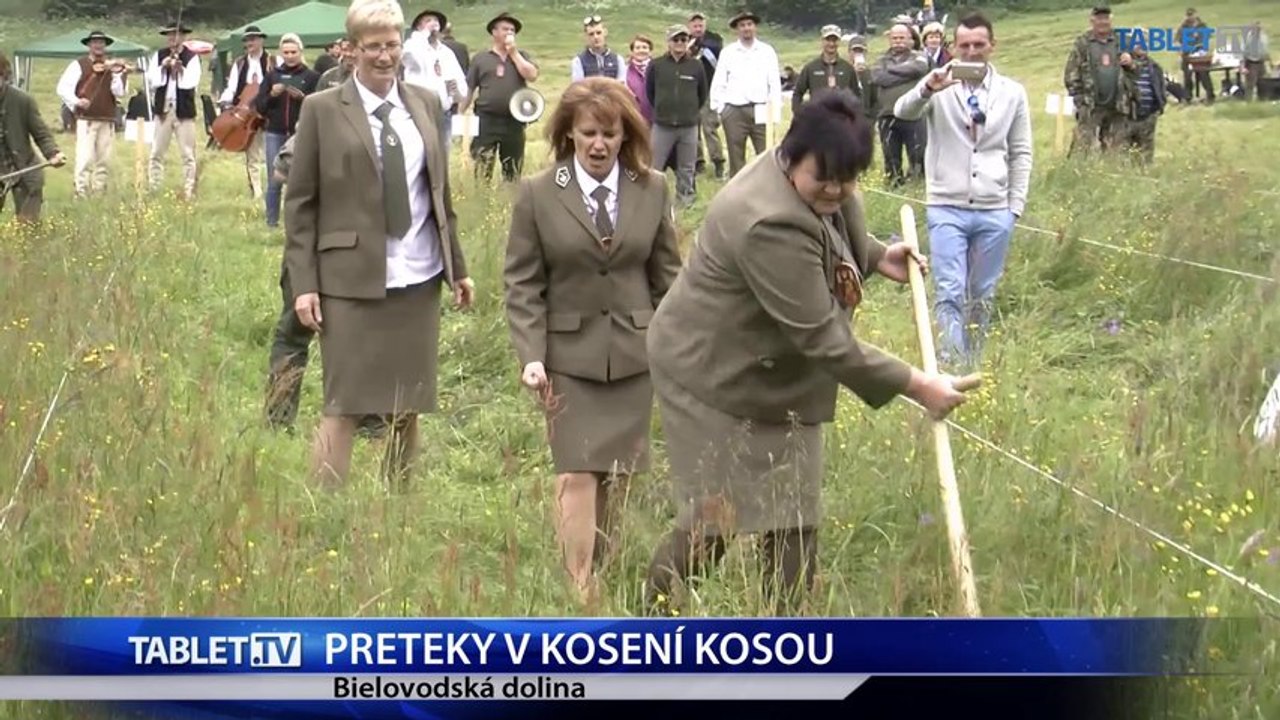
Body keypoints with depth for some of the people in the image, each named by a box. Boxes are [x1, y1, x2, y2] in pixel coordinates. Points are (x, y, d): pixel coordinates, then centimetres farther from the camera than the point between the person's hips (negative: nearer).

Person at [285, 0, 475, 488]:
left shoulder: (424, 105, 11)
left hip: (418, 280, 4)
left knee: (408, 408, 10)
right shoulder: (323, 110, -2)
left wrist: (457, 266, 14)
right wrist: (303, 284, -8)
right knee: (343, 407, -4)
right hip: (352, 282, -4)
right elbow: (300, 203, -1)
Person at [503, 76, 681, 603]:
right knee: (577, 476, -8)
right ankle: (579, 593, -6)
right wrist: (530, 356, -11)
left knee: (617, 475, 7)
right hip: (569, 355, -2)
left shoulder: (653, 191, 3)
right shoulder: (537, 195, -3)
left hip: (633, 354, 2)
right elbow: (523, 284, -1)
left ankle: (602, 572, 19)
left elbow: (667, 276, 9)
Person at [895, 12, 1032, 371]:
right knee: (950, 293, -8)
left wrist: (1016, 206, 3)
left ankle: (973, 366, 23)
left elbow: (1021, 154, 9)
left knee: (983, 296, 11)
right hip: (946, 209, -2)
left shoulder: (1012, 93, 5)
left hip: (995, 212, 2)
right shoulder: (940, 86, -2)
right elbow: (903, 111, -21)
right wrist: (925, 90, -42)